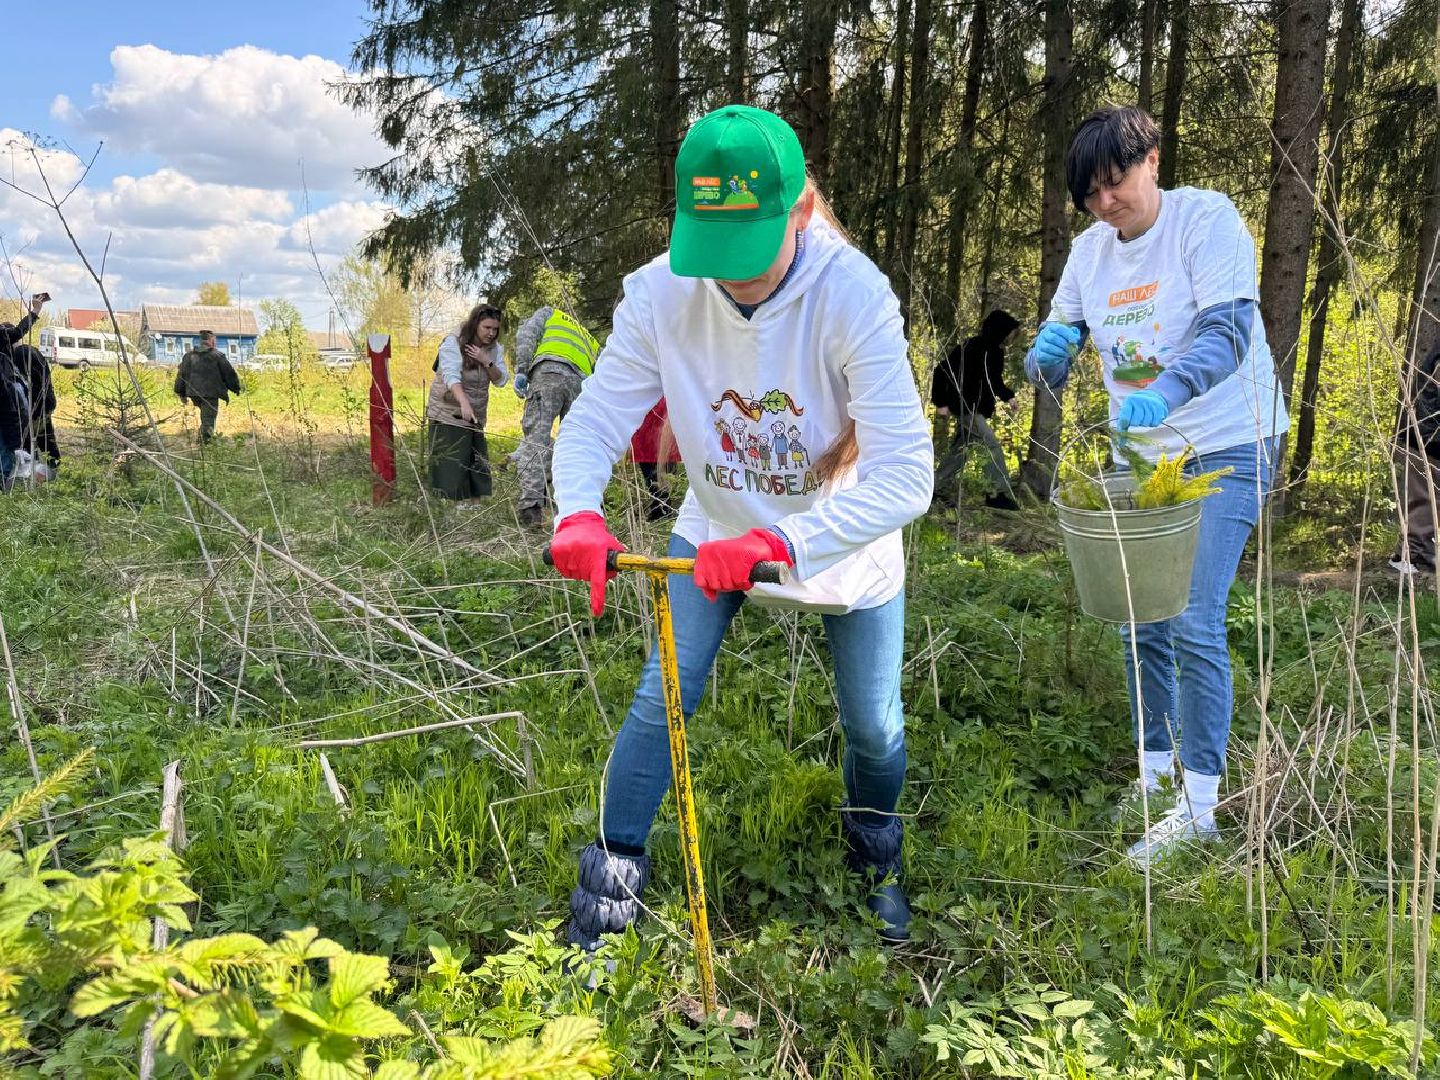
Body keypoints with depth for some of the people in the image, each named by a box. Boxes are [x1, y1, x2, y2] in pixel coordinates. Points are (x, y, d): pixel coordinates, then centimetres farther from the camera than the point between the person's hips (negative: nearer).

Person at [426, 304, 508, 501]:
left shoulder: (495, 348, 4)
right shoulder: (453, 343, -15)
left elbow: (501, 380, 0)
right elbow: (451, 376, -30)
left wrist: (487, 362, -19)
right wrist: (464, 403, -46)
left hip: (476, 418, 6)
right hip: (448, 416, -6)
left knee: (478, 466, 3)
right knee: (450, 468, -11)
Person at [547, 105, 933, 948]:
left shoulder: (855, 297, -33)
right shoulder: (661, 291, -23)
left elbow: (907, 477, -37)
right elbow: (599, 414, -19)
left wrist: (781, 544, -50)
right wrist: (580, 513, -41)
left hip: (845, 541, -1)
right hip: (717, 529, 2)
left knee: (873, 727, 9)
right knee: (662, 699, -5)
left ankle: (874, 850, 42)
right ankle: (614, 873, 19)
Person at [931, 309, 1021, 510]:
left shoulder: (994, 352, 7)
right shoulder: (970, 348, -17)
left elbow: (995, 380, 20)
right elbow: (942, 371, -15)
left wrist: (1008, 396, 1)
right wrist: (941, 403, -16)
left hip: (977, 409, 9)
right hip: (965, 407, -9)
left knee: (960, 448, 13)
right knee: (992, 445, -14)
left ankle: (939, 489, 22)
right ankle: (1000, 493, -13)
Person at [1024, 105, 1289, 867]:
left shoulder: (1207, 219, -13)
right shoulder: (1090, 249, 4)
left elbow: (1229, 331, -25)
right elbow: (1064, 323, 10)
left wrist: (1166, 391, -44)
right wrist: (1049, 346, -16)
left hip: (1225, 448, -6)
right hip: (1145, 451, 6)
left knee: (1193, 623, -13)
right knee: (1140, 620, 9)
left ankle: (1198, 808, -3)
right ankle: (1156, 773, 26)